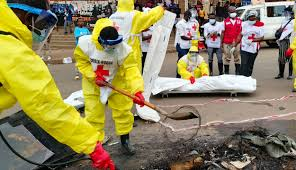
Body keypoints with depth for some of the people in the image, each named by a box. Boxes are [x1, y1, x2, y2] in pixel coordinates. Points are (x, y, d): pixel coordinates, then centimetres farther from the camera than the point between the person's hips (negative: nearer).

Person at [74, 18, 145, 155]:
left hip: (117, 83, 0)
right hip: (93, 84, 0)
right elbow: (81, 61, -9)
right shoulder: (85, 44, -25)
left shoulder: (124, 49, -27)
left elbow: (131, 70, -32)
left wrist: (137, 91, -46)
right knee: (93, 114, 4)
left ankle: (125, 140, 30)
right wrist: (93, 77, -22)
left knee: (123, 111, 7)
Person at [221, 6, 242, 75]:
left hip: (236, 43, 2)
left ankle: (238, 72, 19)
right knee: (227, 58, 4)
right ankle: (226, 72, 13)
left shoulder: (240, 21, 6)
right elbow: (223, 32, 2)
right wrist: (221, 43, 0)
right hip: (227, 43, -2)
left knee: (237, 58, 9)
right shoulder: (225, 21, 0)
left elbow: (241, 32, 9)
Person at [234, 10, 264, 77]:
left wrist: (252, 40, -18)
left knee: (250, 66, 9)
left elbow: (261, 38, -2)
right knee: (244, 64, -11)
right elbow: (240, 35, 9)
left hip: (254, 49, 1)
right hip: (244, 48, -1)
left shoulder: (260, 25, 0)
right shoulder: (244, 24, 3)